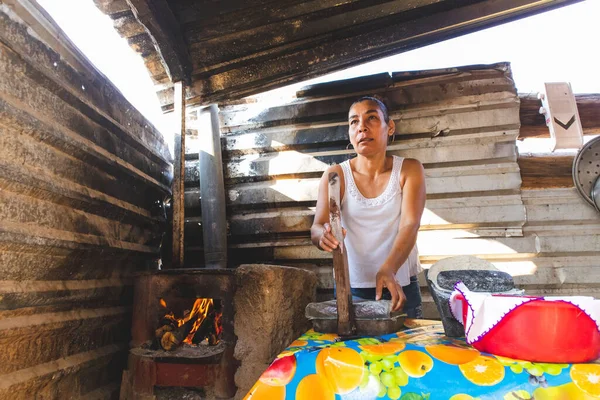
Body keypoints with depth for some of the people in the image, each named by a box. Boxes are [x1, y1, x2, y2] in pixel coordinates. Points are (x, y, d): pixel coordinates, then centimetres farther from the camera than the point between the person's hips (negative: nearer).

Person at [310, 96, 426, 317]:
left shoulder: (409, 170, -4)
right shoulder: (336, 175, -3)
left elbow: (410, 225, -16)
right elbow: (316, 227, -12)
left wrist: (388, 271, -33)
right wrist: (324, 235, -36)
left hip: (401, 287, 0)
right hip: (350, 287, 0)